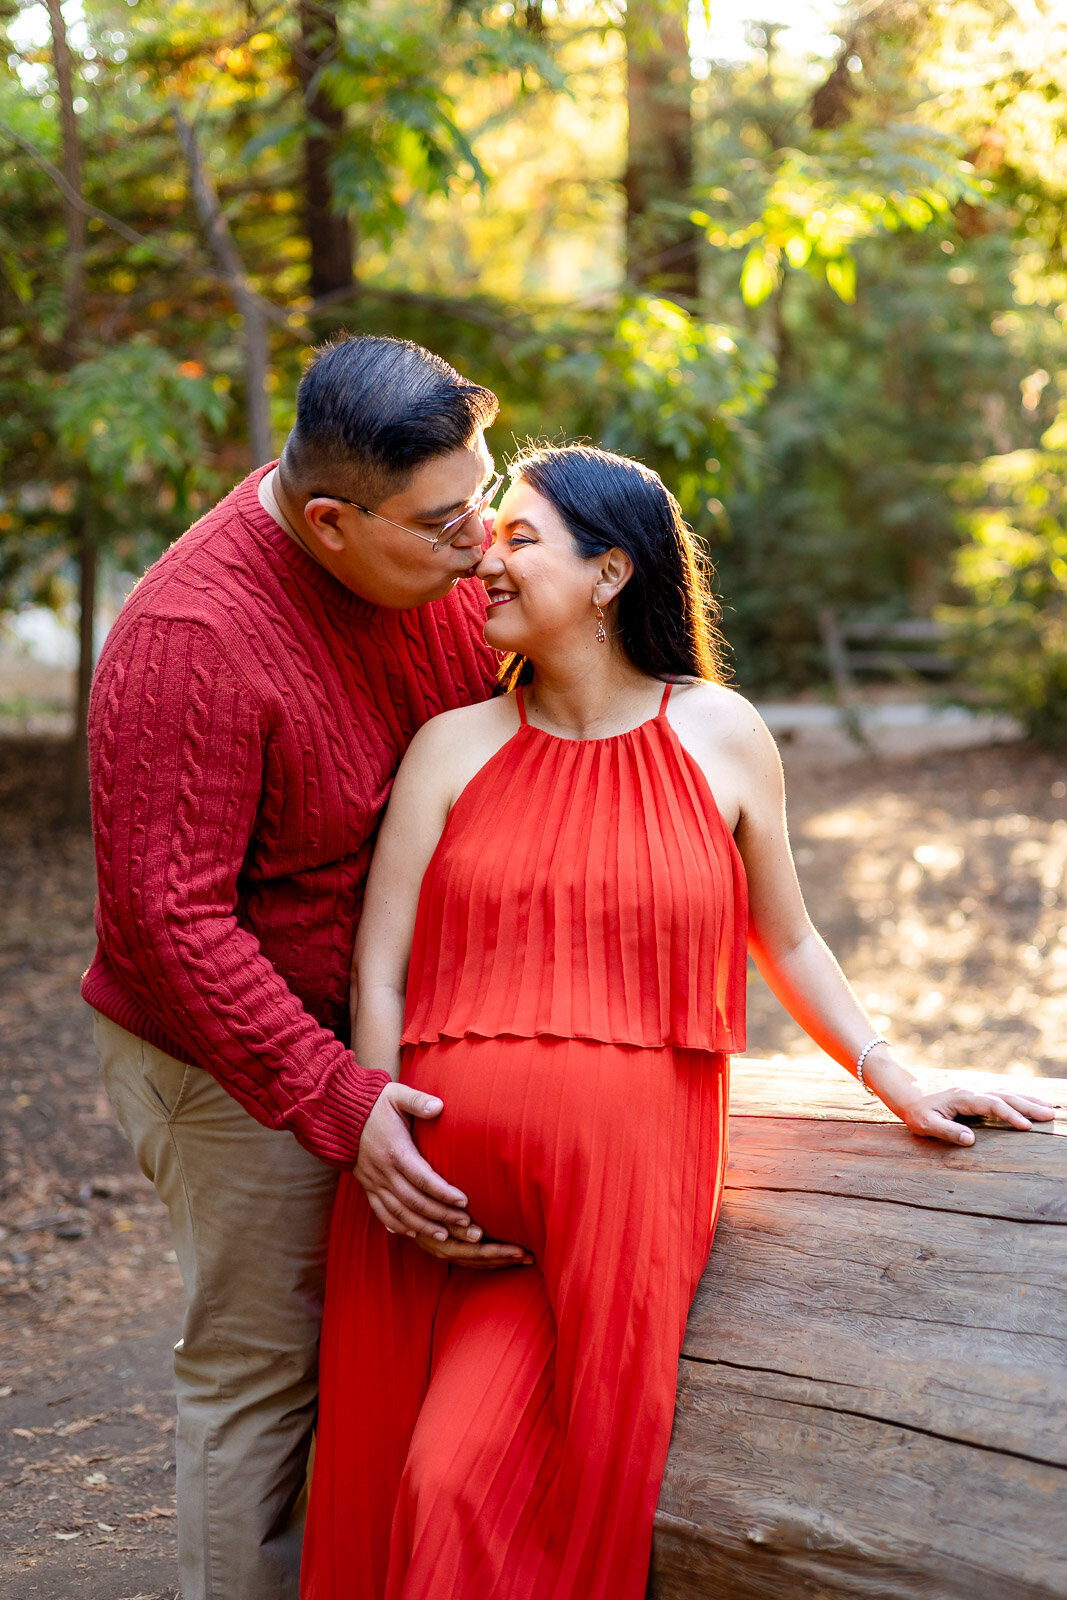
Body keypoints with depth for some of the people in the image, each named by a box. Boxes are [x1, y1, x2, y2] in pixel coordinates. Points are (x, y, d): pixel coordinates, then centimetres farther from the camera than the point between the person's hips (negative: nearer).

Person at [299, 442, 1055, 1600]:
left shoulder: (720, 736, 6)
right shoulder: (455, 746, 7)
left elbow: (787, 943, 18)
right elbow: (378, 973, 4)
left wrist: (901, 1088, 14)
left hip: (618, 1195, -2)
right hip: (442, 1188, 2)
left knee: (461, 1489, -17)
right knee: (392, 1490, -1)